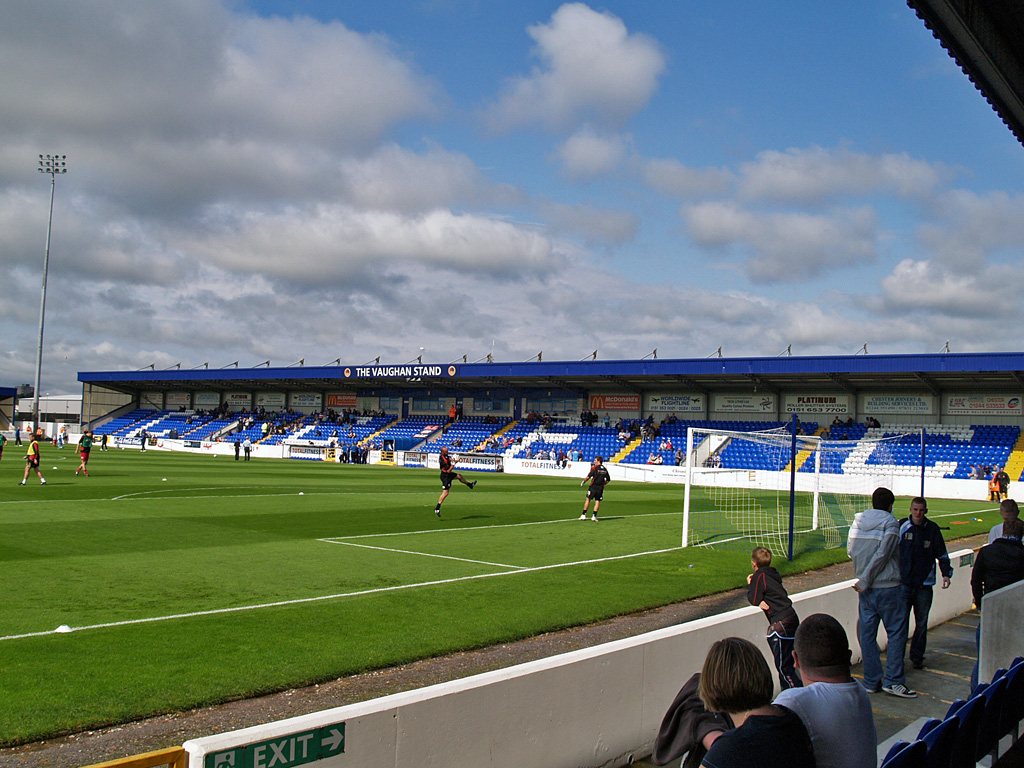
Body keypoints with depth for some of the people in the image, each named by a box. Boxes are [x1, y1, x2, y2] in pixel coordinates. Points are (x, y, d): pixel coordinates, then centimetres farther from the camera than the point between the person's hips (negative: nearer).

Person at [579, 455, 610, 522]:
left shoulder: (594, 468, -8)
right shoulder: (605, 469, 8)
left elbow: (588, 477, -12)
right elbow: (608, 480, 14)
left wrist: (583, 482, 2)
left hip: (593, 486, -4)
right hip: (600, 488, 4)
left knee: (588, 499, 5)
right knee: (597, 501, 7)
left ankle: (584, 515, 5)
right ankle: (594, 516, 2)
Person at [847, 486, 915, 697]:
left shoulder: (857, 521, 7)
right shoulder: (890, 523, -9)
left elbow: (850, 551, 9)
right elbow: (882, 554, -16)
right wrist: (865, 580, -12)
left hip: (865, 588, 6)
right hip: (887, 586, -5)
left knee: (867, 633, 8)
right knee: (896, 631, 4)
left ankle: (871, 682, 12)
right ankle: (893, 681, 1)